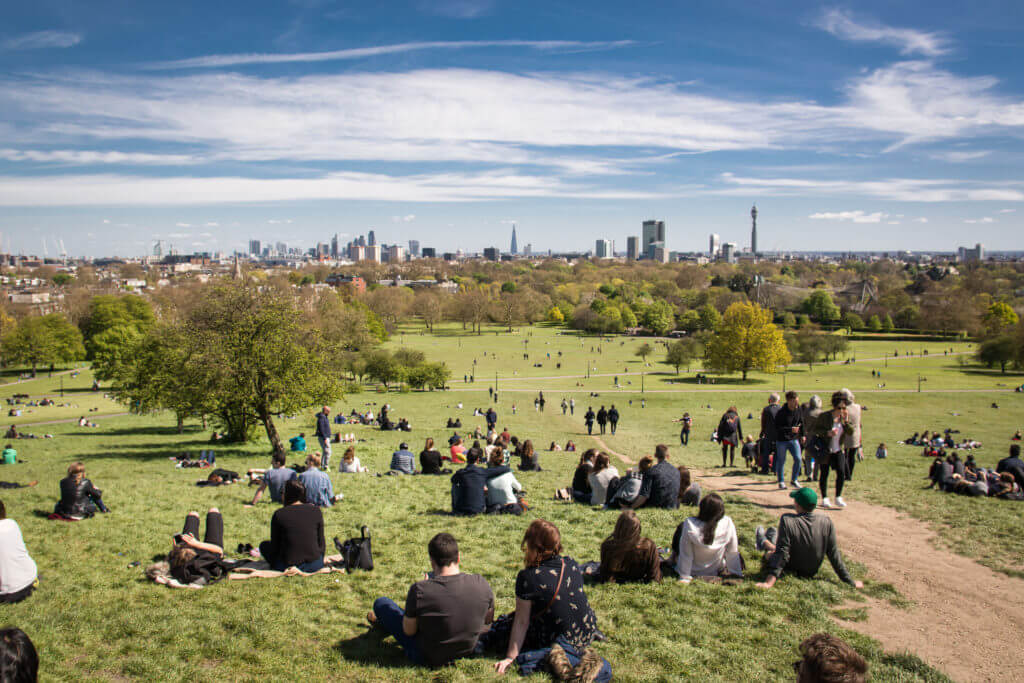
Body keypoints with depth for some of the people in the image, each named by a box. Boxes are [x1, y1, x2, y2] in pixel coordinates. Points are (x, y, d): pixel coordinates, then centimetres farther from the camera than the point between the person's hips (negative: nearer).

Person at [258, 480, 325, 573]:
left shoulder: (279, 514, -8)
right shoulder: (316, 511, -3)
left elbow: (274, 545, 0)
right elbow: (321, 542, 3)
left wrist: (274, 565, 17)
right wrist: (320, 561, 18)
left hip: (287, 566, -3)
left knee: (264, 545, 21)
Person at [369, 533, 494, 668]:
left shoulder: (419, 591, -30)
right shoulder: (481, 584, -21)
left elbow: (409, 631, -14)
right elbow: (488, 621, -4)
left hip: (427, 658, -4)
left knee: (381, 603, 13)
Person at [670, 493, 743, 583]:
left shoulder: (689, 525, -31)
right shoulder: (727, 523, -26)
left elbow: (685, 554, -22)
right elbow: (733, 551, -14)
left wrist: (684, 577, -11)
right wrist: (737, 573, 1)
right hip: (716, 571, 1)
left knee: (681, 527, 17)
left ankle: (675, 558, 34)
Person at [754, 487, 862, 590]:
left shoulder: (787, 520, -29)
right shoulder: (826, 522, -18)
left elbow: (782, 553, -29)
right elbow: (834, 554, -13)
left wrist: (769, 582, -27)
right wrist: (850, 581, -3)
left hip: (791, 572, -4)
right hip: (812, 573, 4)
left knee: (769, 552, 27)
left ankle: (764, 542, 58)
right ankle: (765, 542, 58)